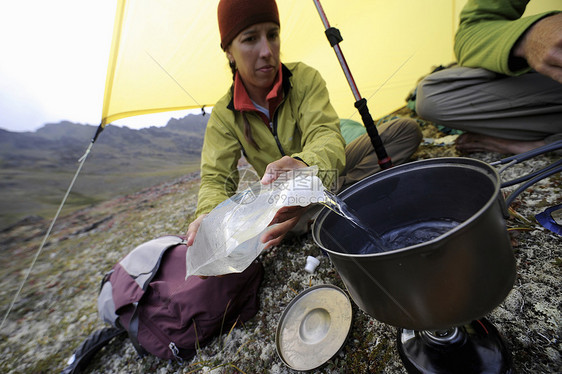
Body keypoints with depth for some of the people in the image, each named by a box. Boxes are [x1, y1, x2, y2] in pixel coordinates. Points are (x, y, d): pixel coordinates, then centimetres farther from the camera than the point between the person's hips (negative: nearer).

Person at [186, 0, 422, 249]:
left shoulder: (305, 78, -15)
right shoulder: (223, 116, -12)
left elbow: (325, 134, -30)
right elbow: (215, 178, -15)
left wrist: (306, 166, -54)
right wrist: (210, 215, -39)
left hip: (330, 173, 1)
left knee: (407, 131, -13)